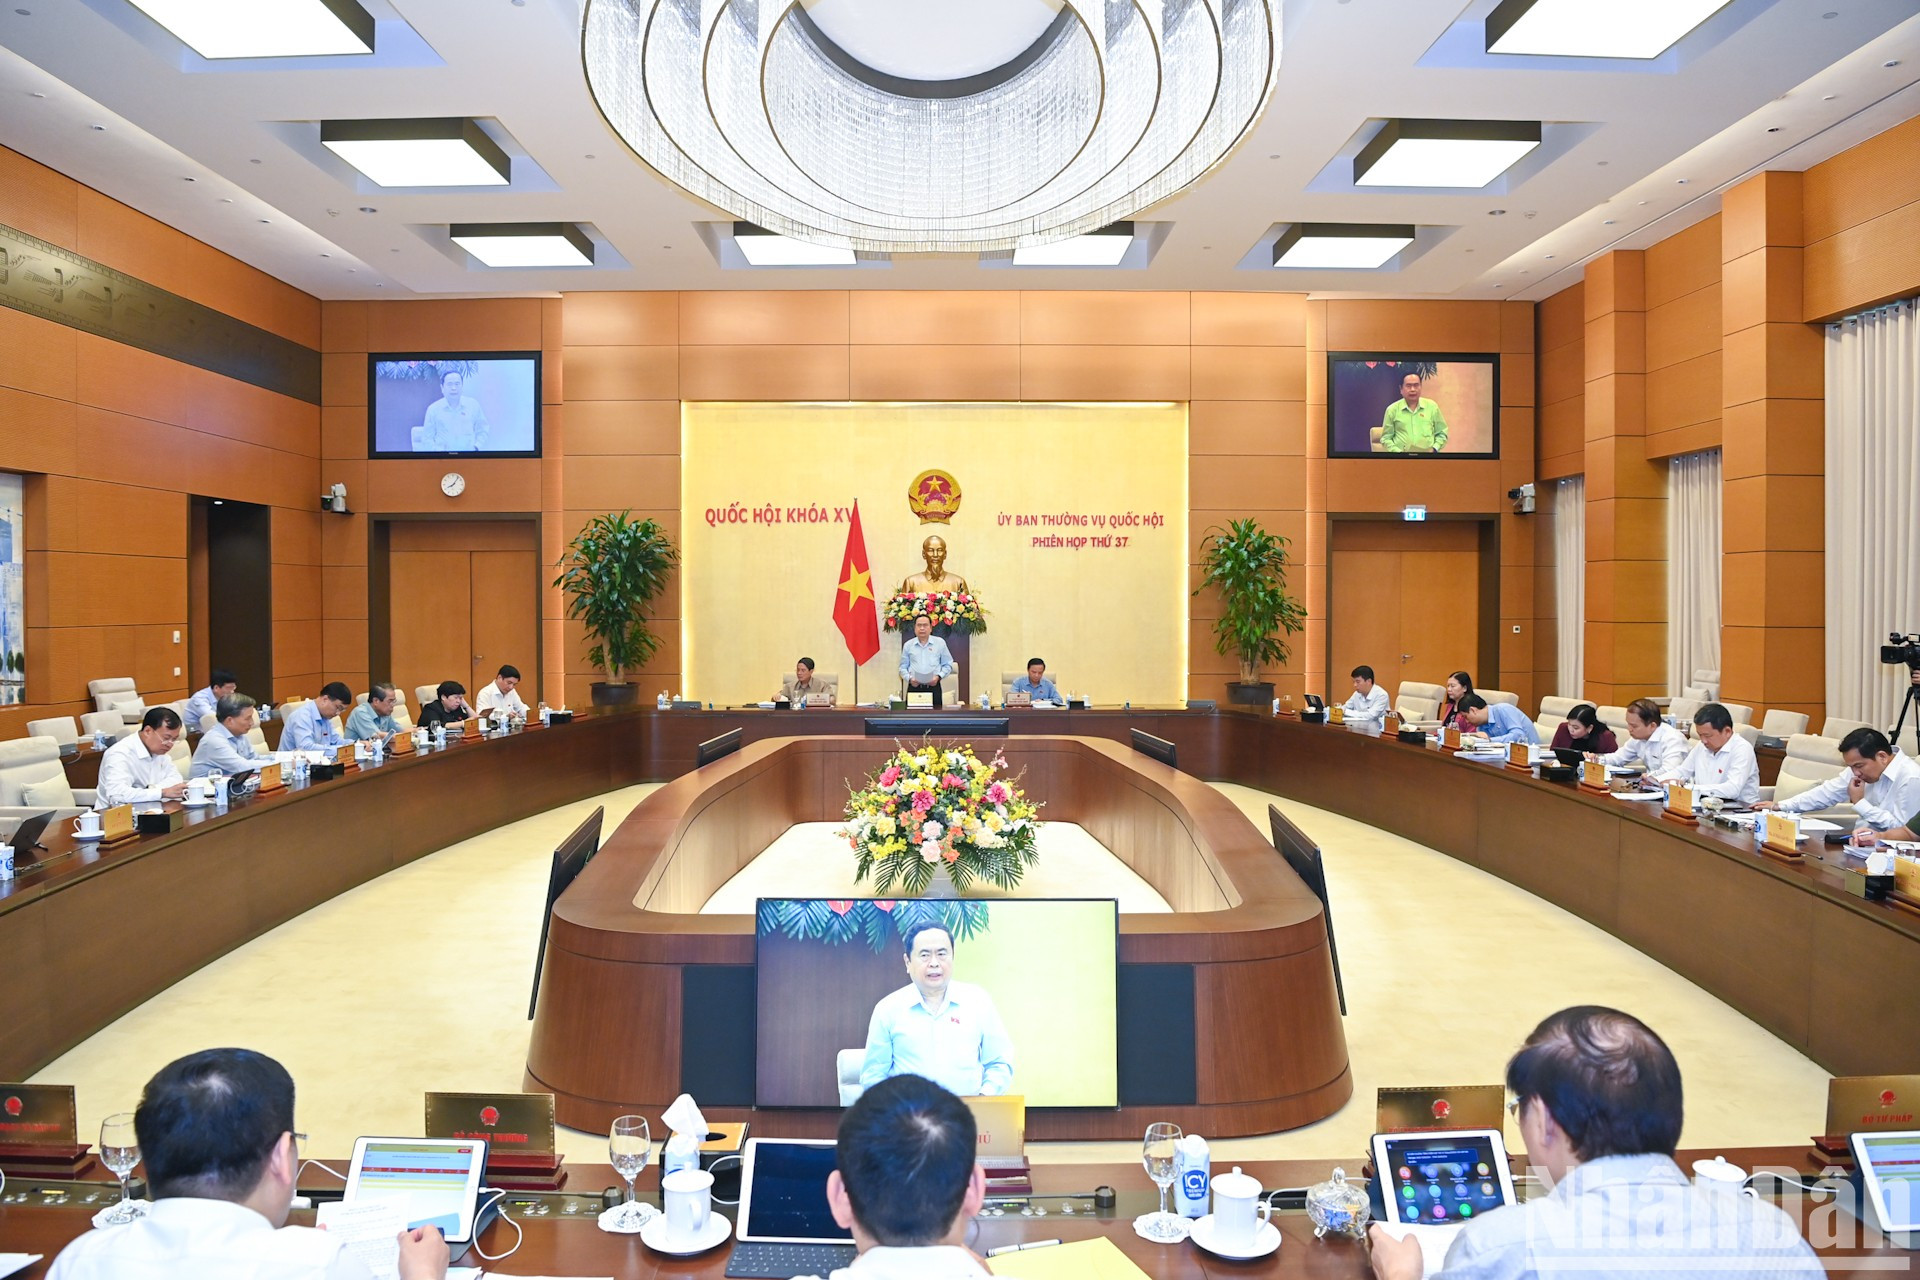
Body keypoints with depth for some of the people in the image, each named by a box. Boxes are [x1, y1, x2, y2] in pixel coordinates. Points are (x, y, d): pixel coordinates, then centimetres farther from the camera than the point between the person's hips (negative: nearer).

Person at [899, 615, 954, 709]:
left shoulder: (940, 643, 7)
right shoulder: (908, 645, 10)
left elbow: (947, 665, 9)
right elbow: (903, 667, 12)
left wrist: (939, 676, -9)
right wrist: (909, 678, -8)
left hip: (933, 687, -1)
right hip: (914, 688, 1)